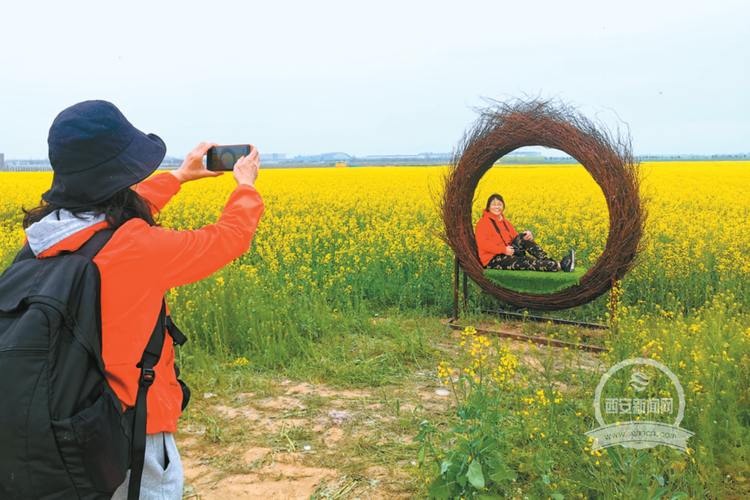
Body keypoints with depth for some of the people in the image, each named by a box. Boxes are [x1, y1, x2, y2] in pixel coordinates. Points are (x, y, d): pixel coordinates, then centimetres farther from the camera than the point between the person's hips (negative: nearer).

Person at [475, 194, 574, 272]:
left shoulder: (505, 222, 17)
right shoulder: (483, 223, -8)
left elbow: (515, 237, 14)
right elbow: (483, 243, -20)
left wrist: (527, 235, -9)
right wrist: (503, 250, -26)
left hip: (507, 253, 7)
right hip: (493, 260, -7)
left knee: (523, 238, -15)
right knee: (523, 261, -28)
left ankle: (546, 260, -25)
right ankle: (559, 266, -39)